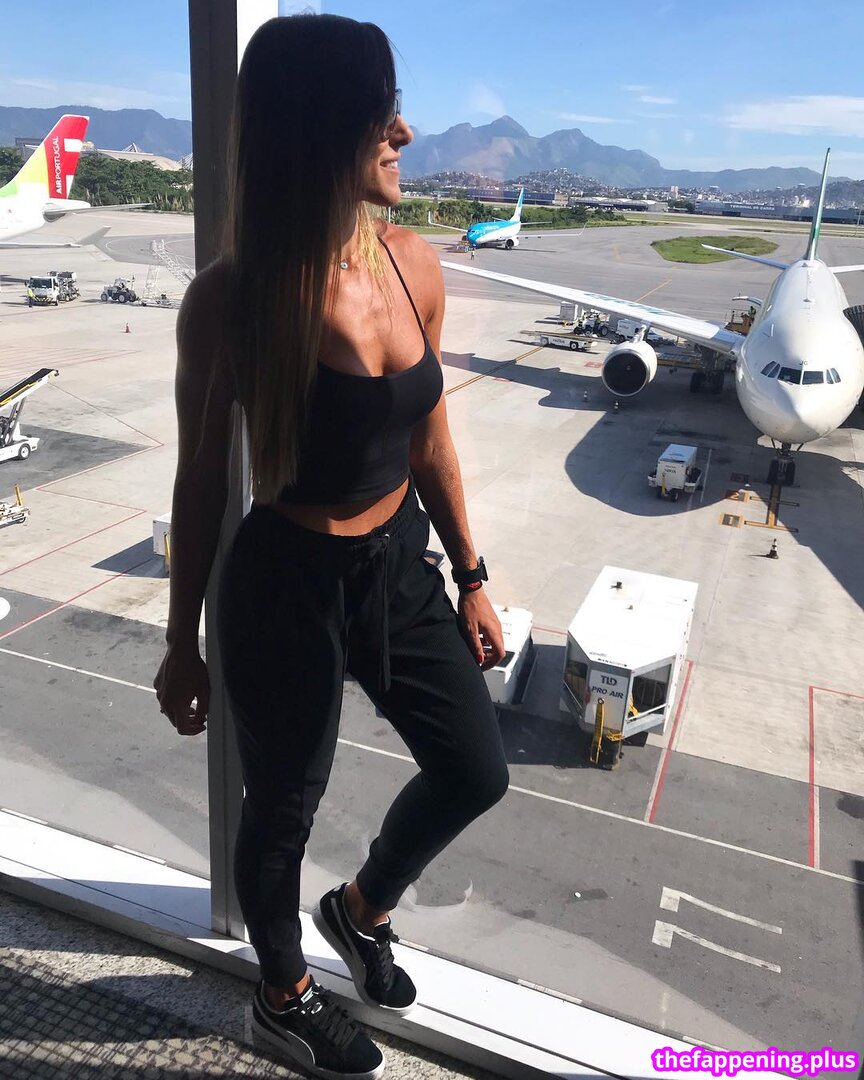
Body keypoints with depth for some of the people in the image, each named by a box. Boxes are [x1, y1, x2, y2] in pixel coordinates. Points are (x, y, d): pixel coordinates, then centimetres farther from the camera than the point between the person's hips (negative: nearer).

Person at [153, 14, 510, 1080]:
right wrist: (182, 642, -1)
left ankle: (361, 908, 50)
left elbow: (429, 438, 6)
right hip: (286, 589, -5)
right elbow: (201, 481, -8)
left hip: (399, 567, 6)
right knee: (283, 808, 17)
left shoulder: (414, 264, -4)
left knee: (476, 772, 18)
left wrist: (470, 579, 11)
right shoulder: (231, 299, -18)